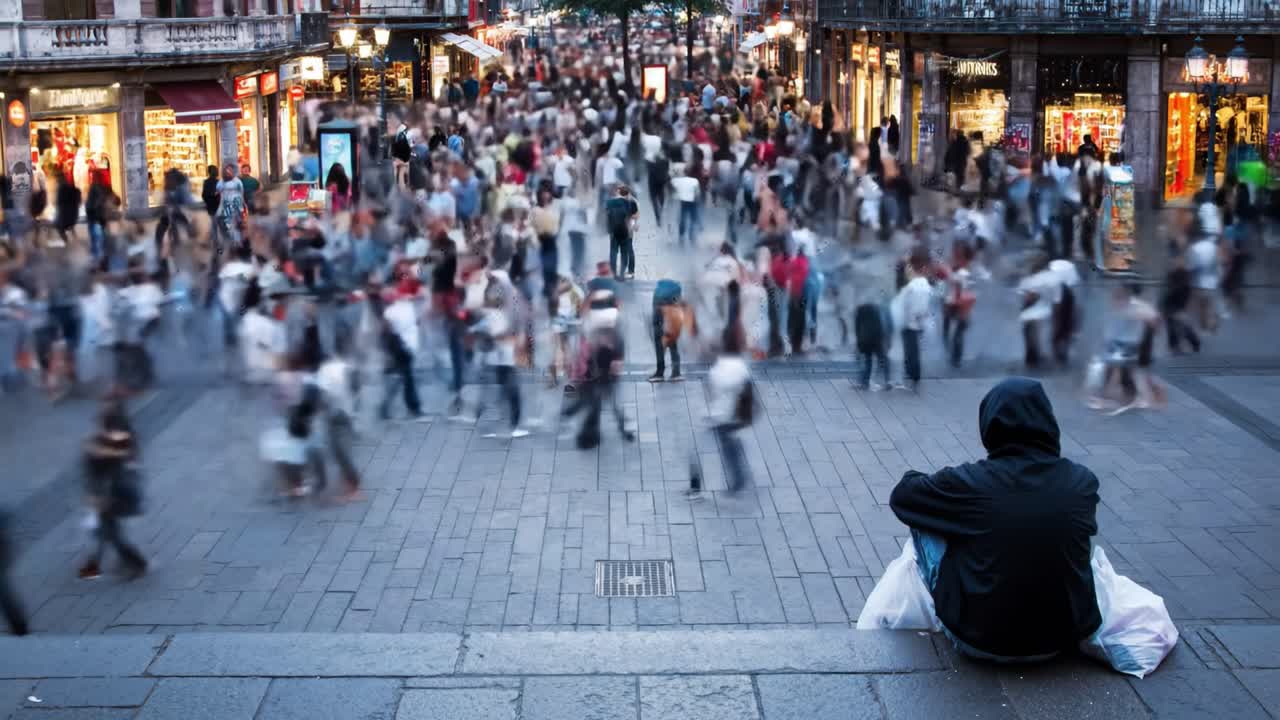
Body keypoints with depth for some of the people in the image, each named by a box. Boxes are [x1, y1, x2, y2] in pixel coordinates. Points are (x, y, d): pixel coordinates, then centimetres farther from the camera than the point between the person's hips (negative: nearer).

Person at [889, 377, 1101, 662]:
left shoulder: (969, 482, -16)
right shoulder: (1083, 482, -8)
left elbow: (901, 496, 2)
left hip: (981, 643, -3)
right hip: (1067, 638, 3)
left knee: (923, 523, 14)